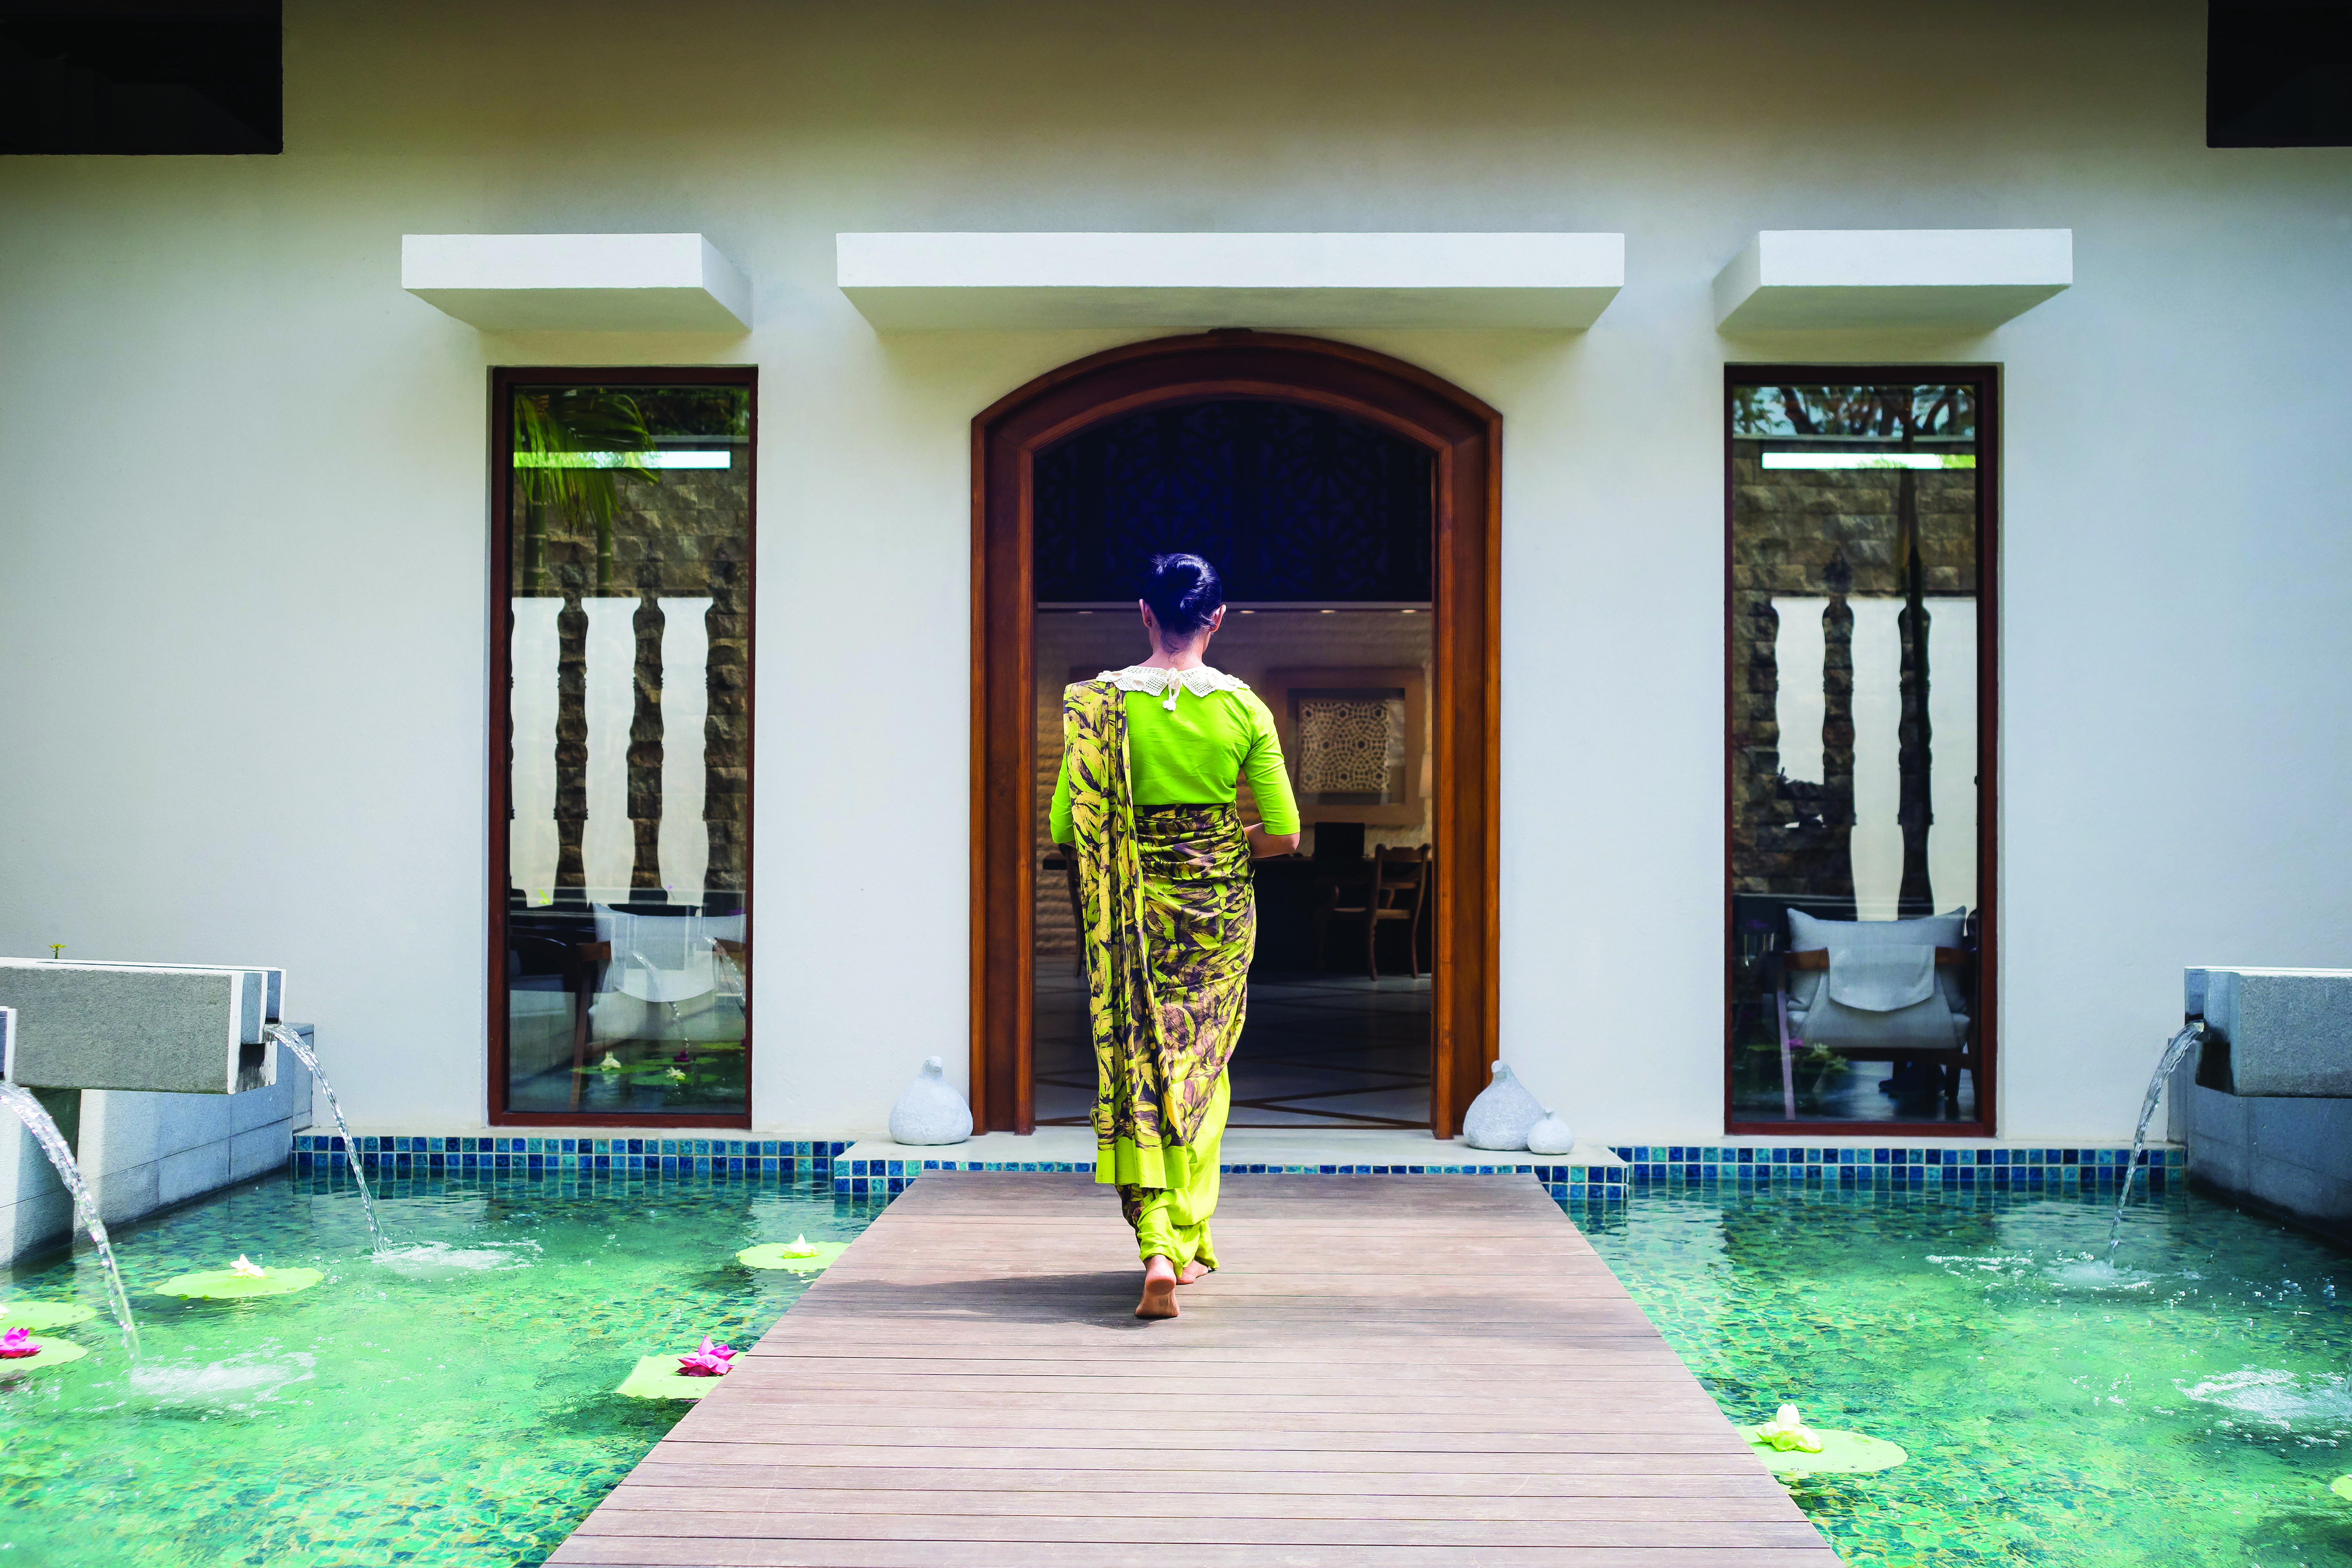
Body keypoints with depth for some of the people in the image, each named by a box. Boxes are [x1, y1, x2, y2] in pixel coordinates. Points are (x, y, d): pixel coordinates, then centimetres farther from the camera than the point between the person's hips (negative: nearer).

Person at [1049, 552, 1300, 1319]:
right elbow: (1284, 833, -6)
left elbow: (1065, 827, -5)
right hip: (1219, 910, 1)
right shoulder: (1243, 708, -6)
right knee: (1202, 1068, 15)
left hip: (1130, 911, 0)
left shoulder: (1099, 701, -7)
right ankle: (1190, 1240, 22)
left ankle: (1158, 1247, -8)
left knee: (1137, 1066, 6)